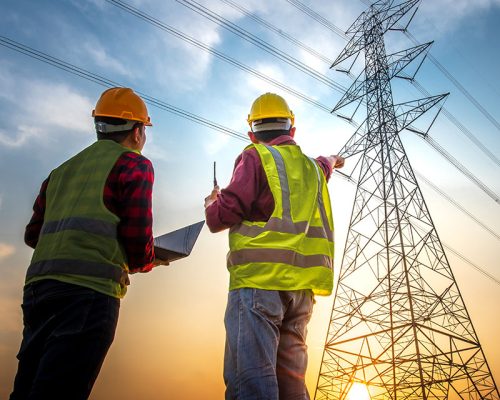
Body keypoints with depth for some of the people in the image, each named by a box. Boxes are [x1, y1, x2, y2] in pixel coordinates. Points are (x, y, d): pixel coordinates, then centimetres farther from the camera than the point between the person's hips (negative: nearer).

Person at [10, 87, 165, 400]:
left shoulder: (62, 170, 23)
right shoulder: (134, 164, 2)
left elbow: (33, 235, 23)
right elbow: (138, 244, -7)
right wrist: (149, 260, 14)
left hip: (37, 288, 8)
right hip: (89, 290, -7)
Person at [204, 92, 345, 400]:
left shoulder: (256, 157, 2)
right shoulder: (312, 167, 23)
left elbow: (222, 217, -7)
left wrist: (212, 202, 15)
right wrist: (330, 162, 73)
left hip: (259, 279, -7)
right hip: (303, 285, 7)